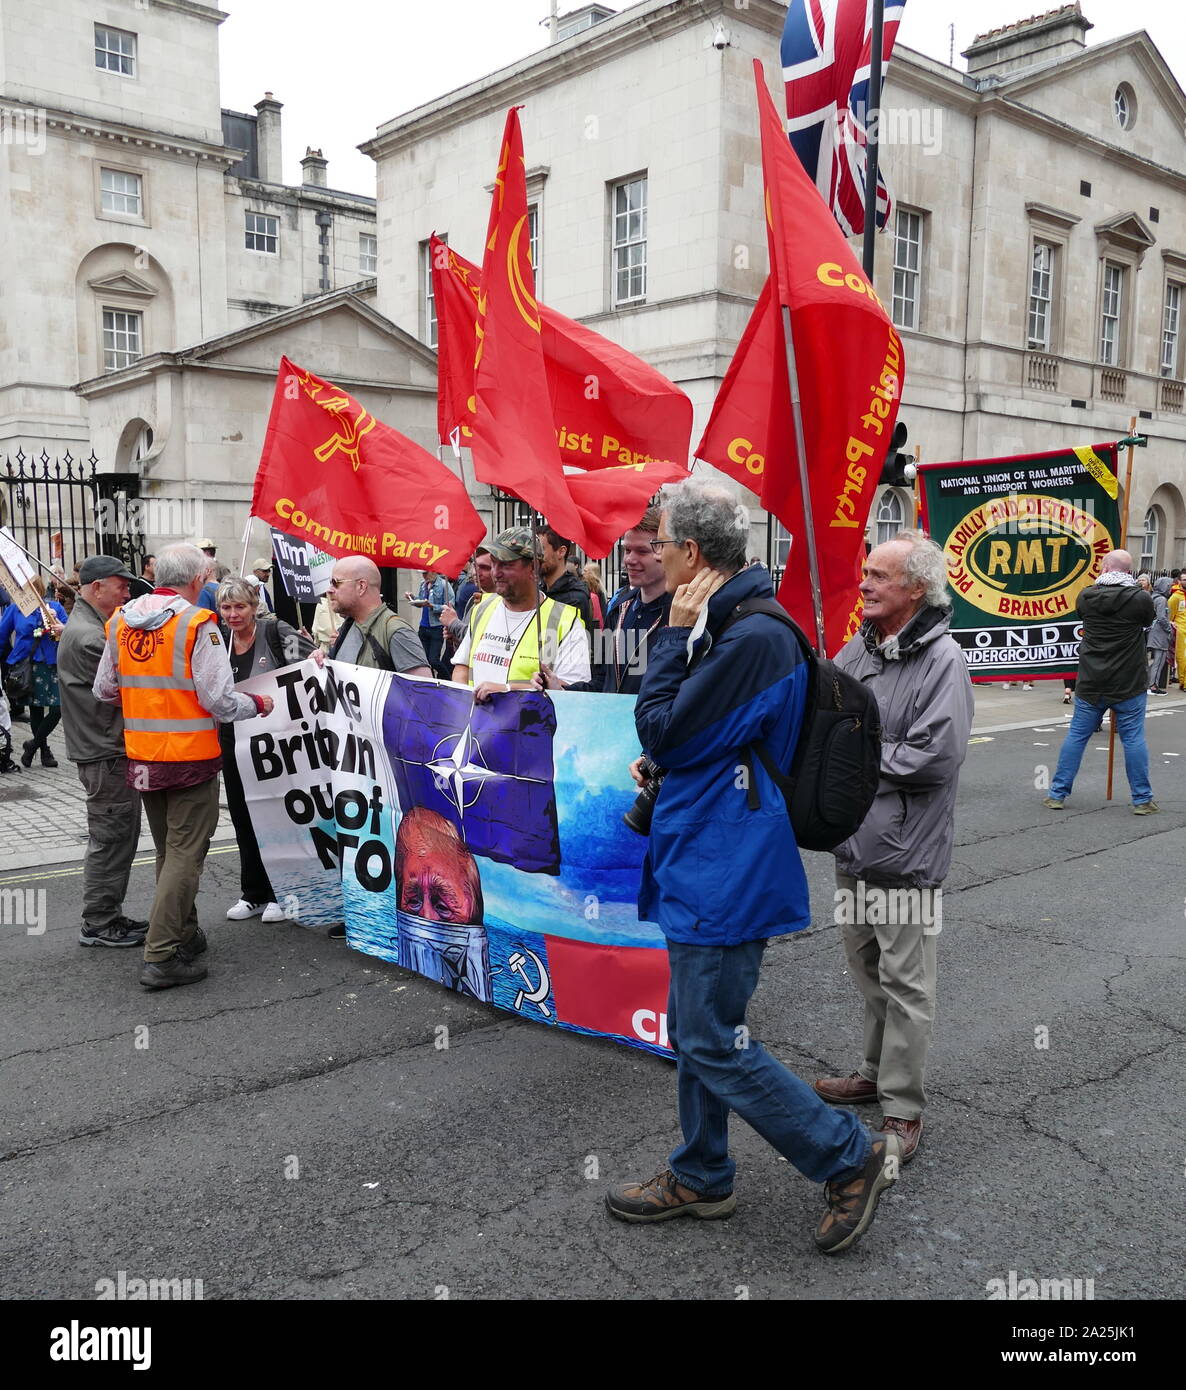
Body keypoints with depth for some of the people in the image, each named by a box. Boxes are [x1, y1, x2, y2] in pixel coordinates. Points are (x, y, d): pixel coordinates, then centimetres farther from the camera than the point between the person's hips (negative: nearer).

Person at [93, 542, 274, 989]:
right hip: (190, 758, -6)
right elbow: (219, 699, -17)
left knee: (169, 850, 20)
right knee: (185, 855, 1)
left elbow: (104, 691, 10)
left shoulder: (120, 621, 4)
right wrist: (259, 704, 1)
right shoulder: (197, 623, -15)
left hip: (141, 757, 7)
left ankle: (184, 934, 33)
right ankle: (161, 956, 0)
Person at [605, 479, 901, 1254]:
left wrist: (677, 633, -14)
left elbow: (661, 730, -20)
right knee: (693, 1030, 19)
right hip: (707, 864, 10)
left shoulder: (753, 636, -22)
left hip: (726, 873, -10)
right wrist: (663, 767, 6)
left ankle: (854, 1159, 15)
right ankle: (701, 1180, 36)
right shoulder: (729, 624, 11)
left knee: (715, 1044, -1)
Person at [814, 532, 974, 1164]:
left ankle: (902, 1108, 15)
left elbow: (938, 754, -22)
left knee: (905, 982, 2)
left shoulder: (942, 659, -15)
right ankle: (877, 1071, 39)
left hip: (905, 851, -8)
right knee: (867, 967, 21)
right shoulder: (859, 647, 8)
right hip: (854, 843, 8)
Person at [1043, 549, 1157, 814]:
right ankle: (1142, 799, 12)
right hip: (1129, 684, -2)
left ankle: (1058, 794, 13)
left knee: (1076, 736, 9)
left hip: (1091, 685, 2)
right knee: (1134, 739, 6)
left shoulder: (1086, 596, -4)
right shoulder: (1140, 598, -9)